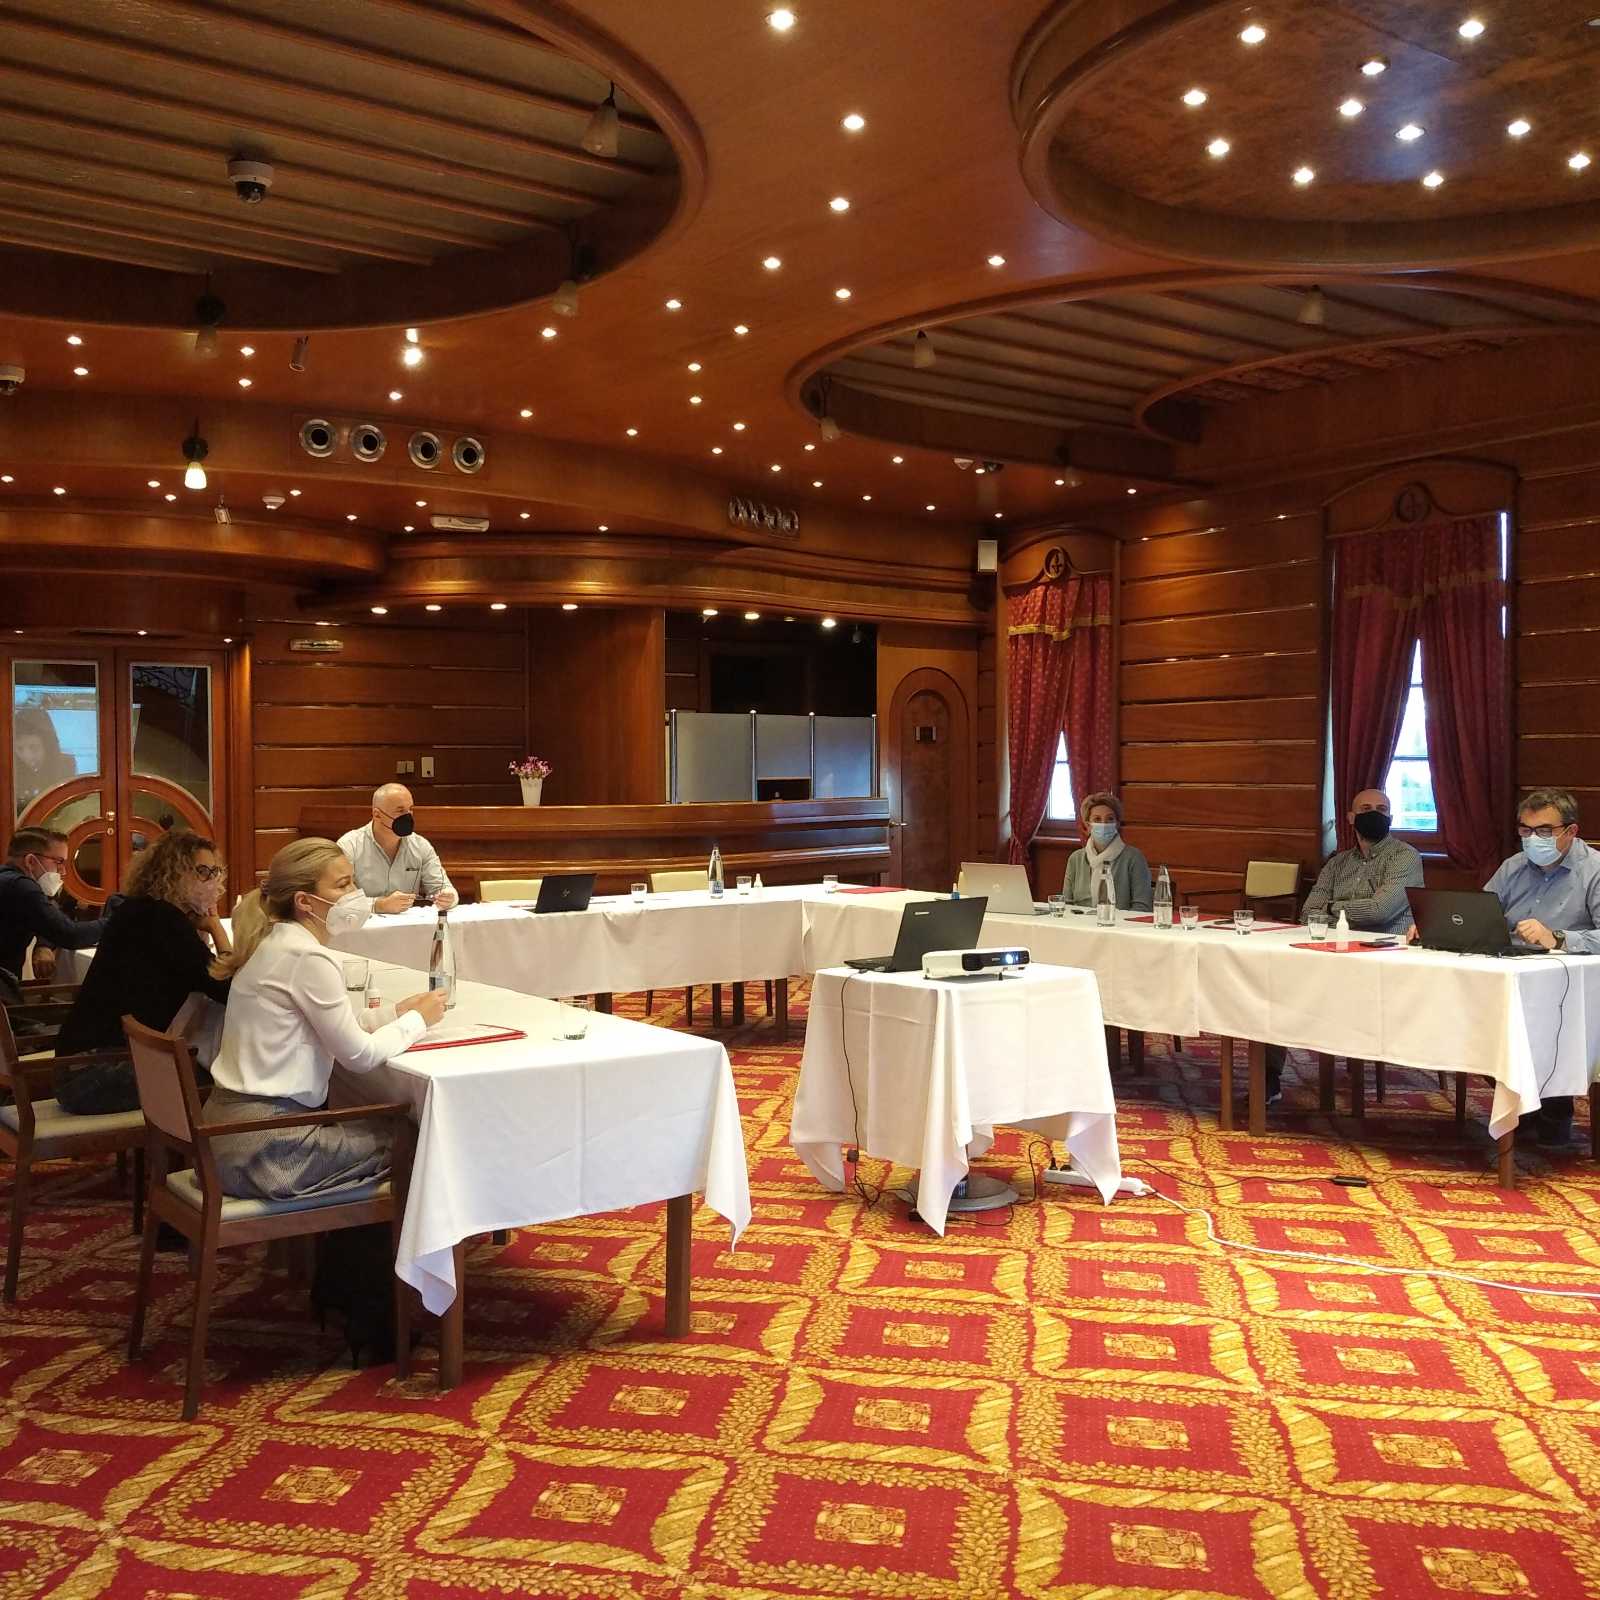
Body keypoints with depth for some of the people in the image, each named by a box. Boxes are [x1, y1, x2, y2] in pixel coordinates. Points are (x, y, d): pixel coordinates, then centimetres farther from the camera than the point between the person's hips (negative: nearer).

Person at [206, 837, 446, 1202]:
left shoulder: (274, 941, 8)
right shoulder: (308, 958, -19)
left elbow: (334, 1024, 16)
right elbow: (359, 1055, -16)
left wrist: (395, 1012, 6)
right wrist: (418, 1019, -2)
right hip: (263, 1147, -9)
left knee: (381, 1121, 20)